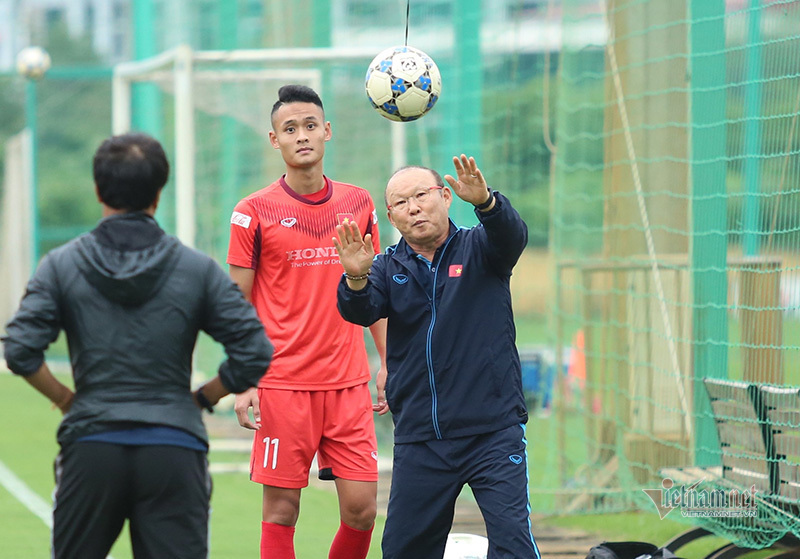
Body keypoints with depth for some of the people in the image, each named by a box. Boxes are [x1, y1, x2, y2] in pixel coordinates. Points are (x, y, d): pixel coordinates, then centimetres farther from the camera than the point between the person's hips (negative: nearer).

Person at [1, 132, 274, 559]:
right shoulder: (198, 269, 2)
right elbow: (255, 353, -2)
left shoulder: (61, 265, 2)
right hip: (174, 452, -1)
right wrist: (202, 399, 10)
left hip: (91, 450, 1)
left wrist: (65, 398, 7)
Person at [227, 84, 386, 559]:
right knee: (281, 512, -2)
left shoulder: (359, 204, 9)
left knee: (362, 508, -2)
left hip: (349, 383, 3)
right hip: (282, 386, -3)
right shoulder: (255, 212, -2)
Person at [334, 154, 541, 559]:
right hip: (418, 441, 3)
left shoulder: (478, 249, 3)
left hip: (492, 431, -3)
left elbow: (511, 236, -19)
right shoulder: (390, 267, 9)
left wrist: (484, 201, -42)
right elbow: (361, 312, -9)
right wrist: (357, 279, -33)